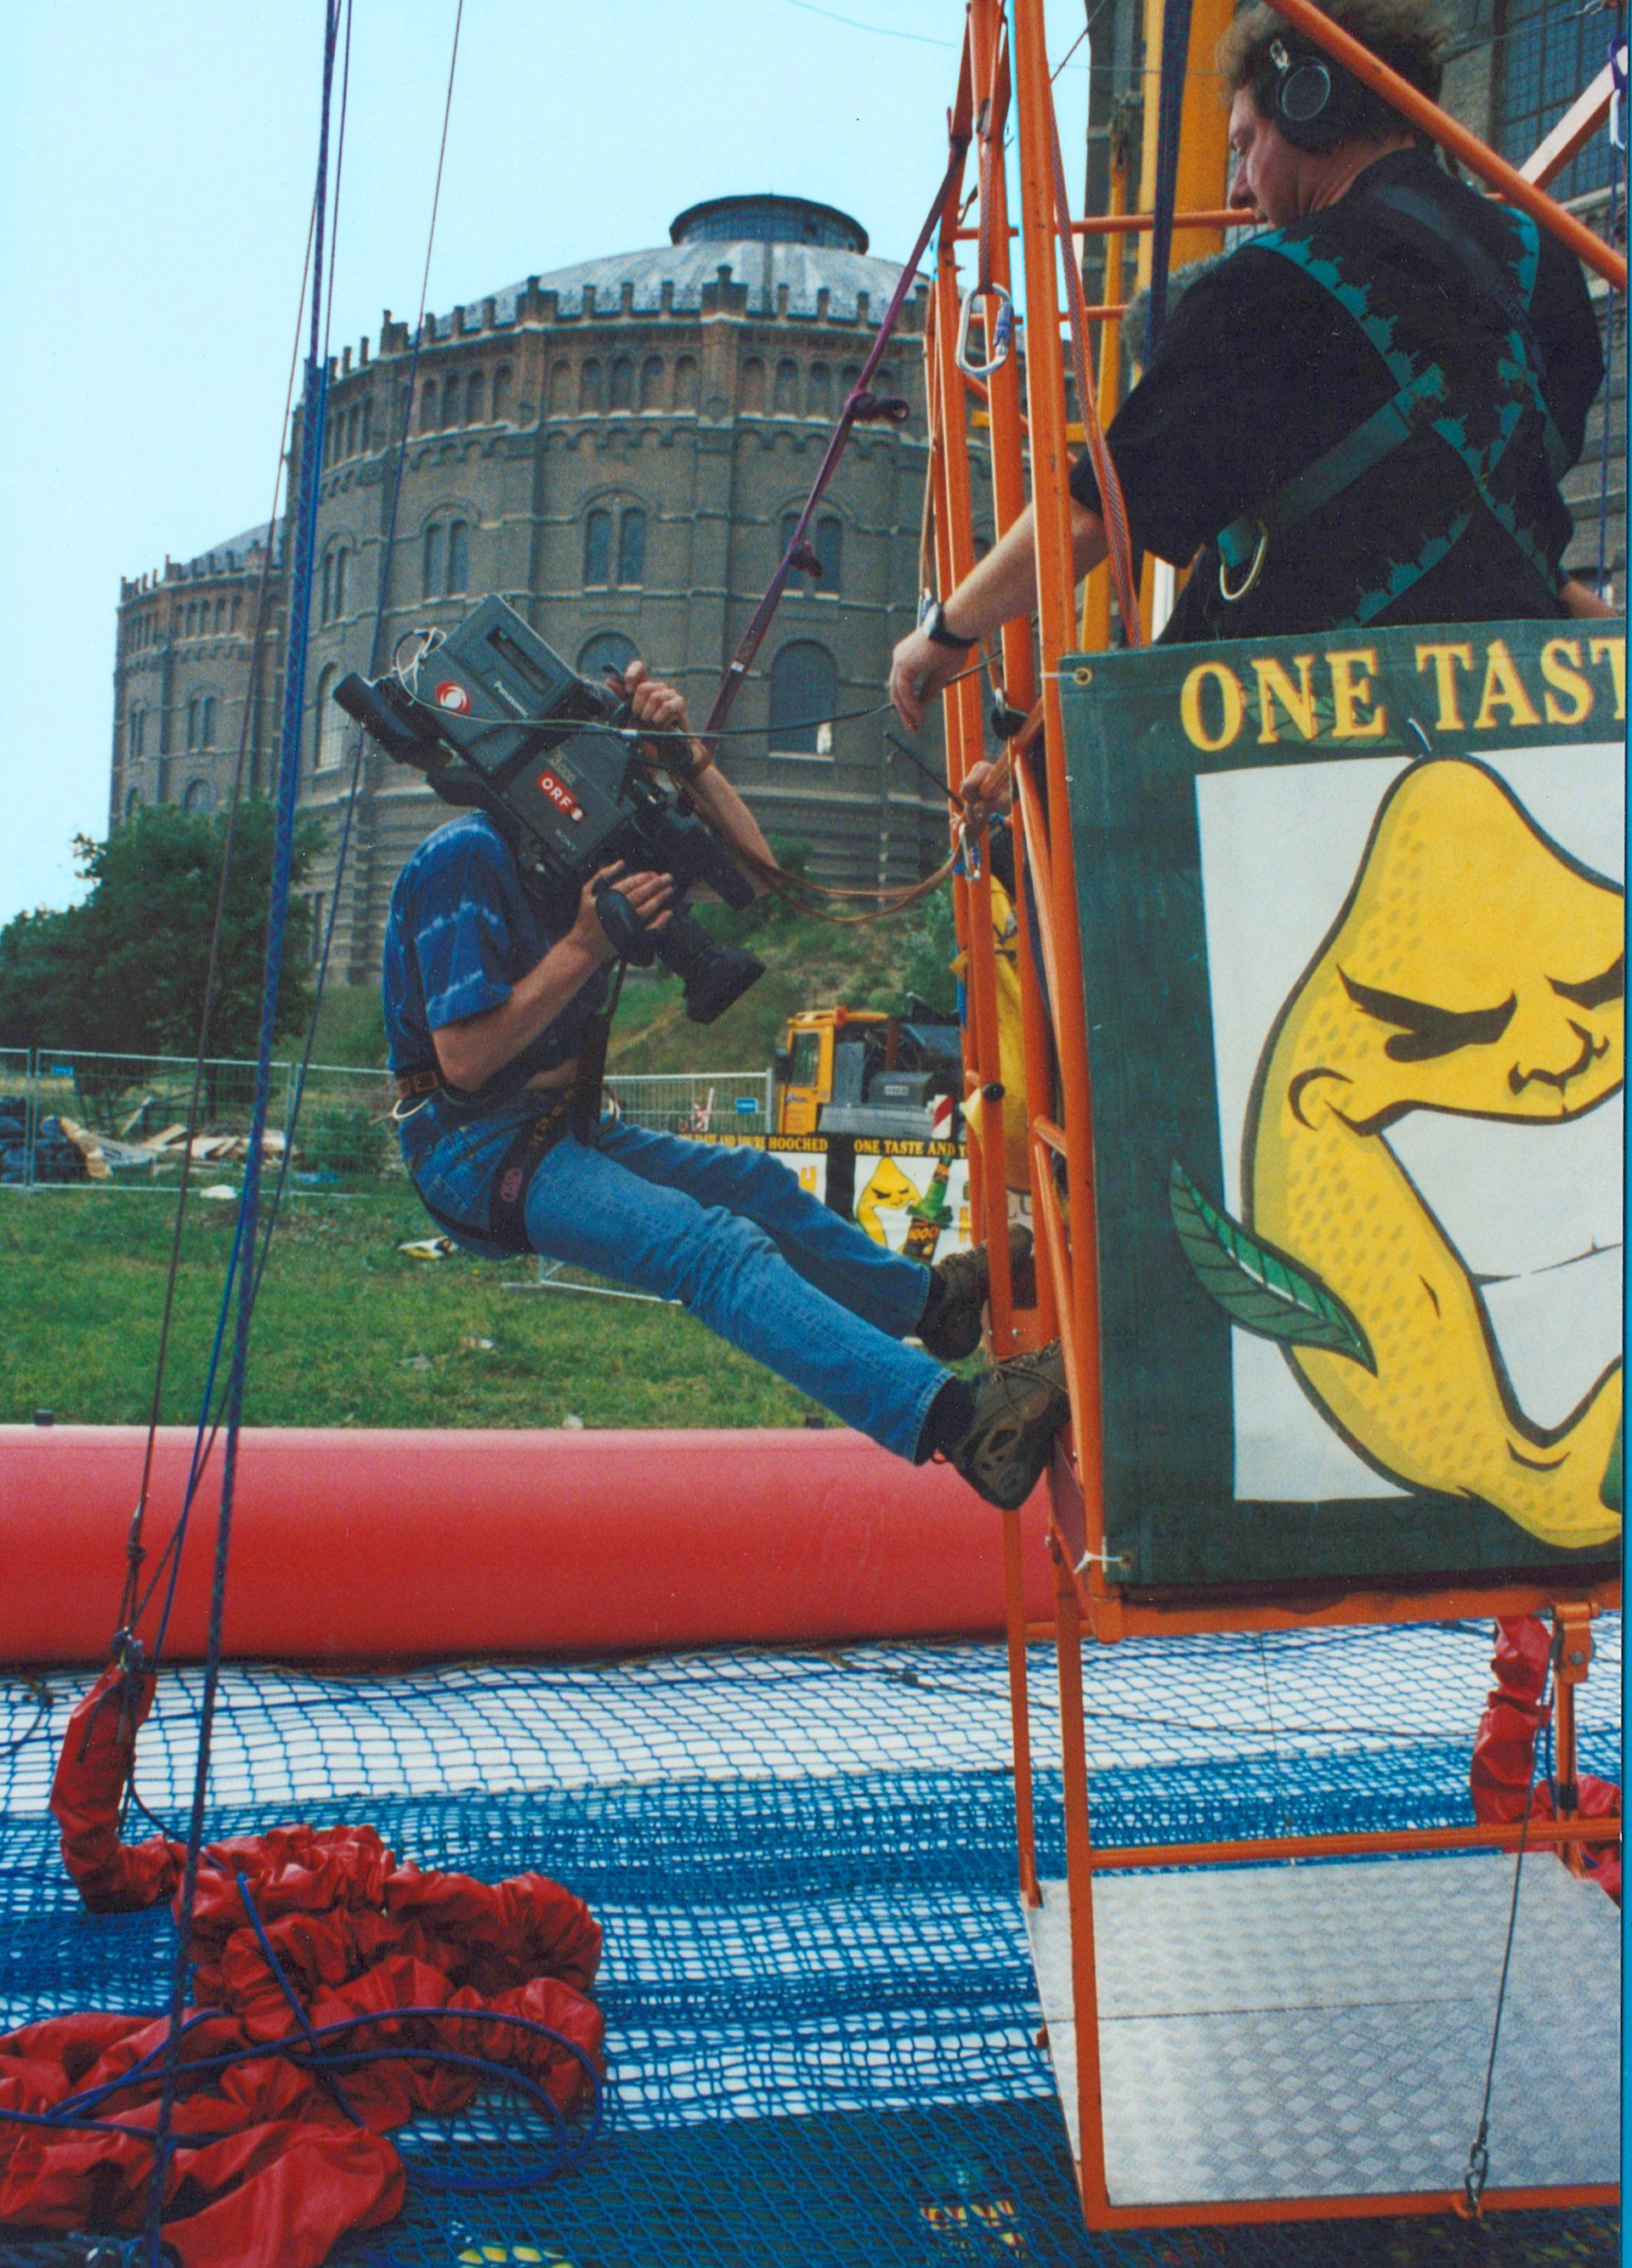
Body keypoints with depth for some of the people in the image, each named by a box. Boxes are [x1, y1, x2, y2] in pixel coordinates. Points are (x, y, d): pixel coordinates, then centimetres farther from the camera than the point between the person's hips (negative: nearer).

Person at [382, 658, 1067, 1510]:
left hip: (562, 1128, 10)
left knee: (754, 1183, 21)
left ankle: (929, 1298, 45)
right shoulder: (467, 858, -17)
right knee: (715, 1247, -26)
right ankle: (962, 1421, -39)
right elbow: (463, 1060, -24)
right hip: (476, 1151, -10)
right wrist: (586, 945, -27)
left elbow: (753, 870, 7)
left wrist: (689, 754, -5)